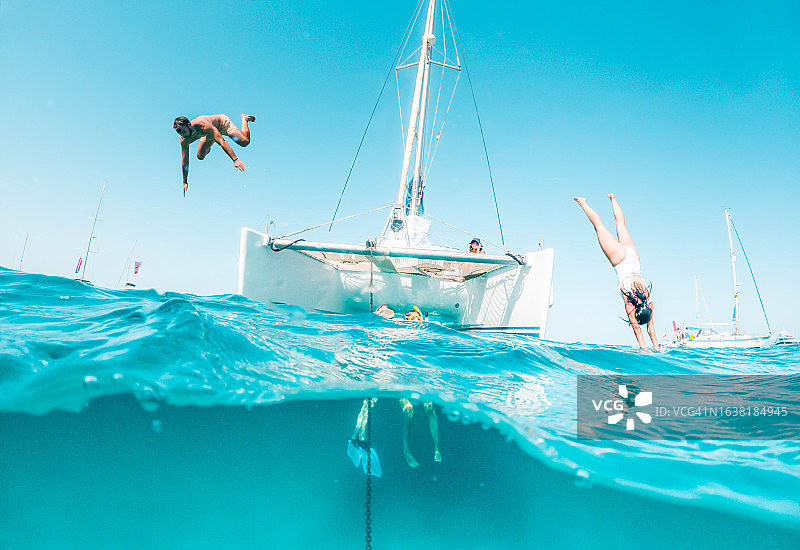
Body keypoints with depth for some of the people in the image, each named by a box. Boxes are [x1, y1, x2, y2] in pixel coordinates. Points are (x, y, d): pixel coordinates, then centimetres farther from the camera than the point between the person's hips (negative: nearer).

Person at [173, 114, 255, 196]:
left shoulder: (203, 126, -46)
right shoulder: (184, 140, -27)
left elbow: (222, 142, -51)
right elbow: (185, 160, -18)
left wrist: (235, 159, -60)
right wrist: (185, 182, -16)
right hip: (210, 134, 5)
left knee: (245, 142, -15)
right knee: (200, 157, 4)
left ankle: (244, 118, 12)